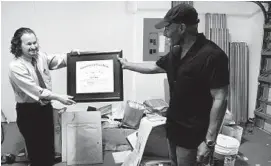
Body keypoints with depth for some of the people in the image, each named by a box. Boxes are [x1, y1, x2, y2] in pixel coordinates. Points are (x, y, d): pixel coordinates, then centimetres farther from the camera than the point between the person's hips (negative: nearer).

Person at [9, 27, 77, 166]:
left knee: (49, 149, 16)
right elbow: (35, 90, -23)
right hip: (28, 112, -6)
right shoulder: (15, 66, -18)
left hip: (46, 108, 6)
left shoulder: (40, 56, 2)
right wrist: (58, 97, -27)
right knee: (36, 152, 7)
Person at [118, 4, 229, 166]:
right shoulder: (175, 52, 5)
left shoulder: (212, 55, -21)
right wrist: (127, 65, 31)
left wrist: (209, 141, -22)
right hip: (174, 127, 8)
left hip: (192, 134, -8)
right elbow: (154, 67, 23)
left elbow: (220, 100, -22)